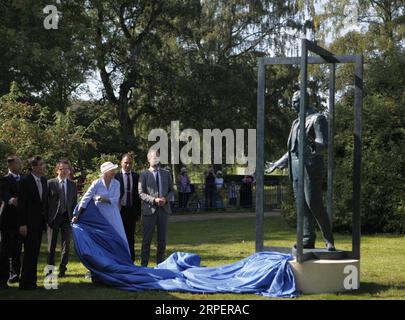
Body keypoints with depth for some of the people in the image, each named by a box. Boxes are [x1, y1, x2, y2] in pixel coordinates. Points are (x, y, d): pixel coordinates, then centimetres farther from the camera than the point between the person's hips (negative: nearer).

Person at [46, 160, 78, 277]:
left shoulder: (72, 185, 7)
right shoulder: (50, 183, -2)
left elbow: (74, 202, 9)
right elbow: (46, 201, -2)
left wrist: (74, 216, -1)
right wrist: (47, 217, -7)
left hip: (67, 217, 2)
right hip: (54, 217, -2)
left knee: (66, 244, 1)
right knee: (52, 244, 7)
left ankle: (62, 268, 10)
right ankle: (50, 268, 18)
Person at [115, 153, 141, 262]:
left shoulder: (136, 176, 6)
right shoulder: (116, 176, -4)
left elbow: (138, 194, 8)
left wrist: (138, 212, 4)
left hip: (132, 210, 2)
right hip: (120, 210, -2)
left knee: (130, 237, 7)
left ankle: (131, 260, 13)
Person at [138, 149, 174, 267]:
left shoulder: (166, 174, 13)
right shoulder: (144, 174, 1)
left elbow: (171, 190, 14)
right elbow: (141, 193, -3)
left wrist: (166, 199, -6)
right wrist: (154, 200, -16)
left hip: (164, 209, 4)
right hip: (150, 209, -4)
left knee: (162, 239, 7)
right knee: (147, 239, -1)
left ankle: (160, 264, 16)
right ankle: (144, 264, 4)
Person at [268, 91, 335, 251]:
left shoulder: (317, 118, -2)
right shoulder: (296, 122, 22)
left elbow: (323, 143, -12)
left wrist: (312, 143, -32)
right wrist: (278, 163, 31)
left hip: (310, 165, -8)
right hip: (295, 166, 8)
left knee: (314, 203, -12)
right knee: (302, 205, 5)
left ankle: (329, 240, -5)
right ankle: (308, 240, 9)